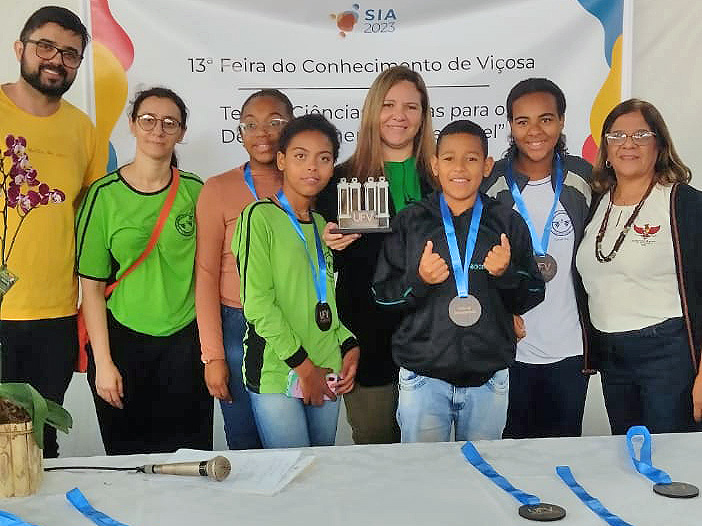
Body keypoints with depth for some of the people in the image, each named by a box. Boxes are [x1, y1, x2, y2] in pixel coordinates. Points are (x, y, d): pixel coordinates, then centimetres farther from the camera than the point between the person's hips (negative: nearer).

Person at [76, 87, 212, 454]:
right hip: (122, 341, -1)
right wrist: (103, 363, -8)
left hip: (185, 343, 1)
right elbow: (92, 287, -5)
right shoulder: (104, 194, -6)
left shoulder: (195, 191, 0)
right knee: (126, 455, 11)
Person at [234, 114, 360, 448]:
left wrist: (348, 346, 3)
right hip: (276, 372, -6)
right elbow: (257, 302, -14)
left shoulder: (322, 224, 14)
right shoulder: (260, 217, -7)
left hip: (326, 373, 6)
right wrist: (302, 365, -13)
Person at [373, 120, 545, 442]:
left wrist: (506, 274, -13)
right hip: (423, 376, -1)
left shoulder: (508, 223, 4)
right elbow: (383, 294, 1)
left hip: (488, 377, 1)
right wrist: (418, 280, -16)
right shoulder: (410, 222, 1)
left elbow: (532, 297, 6)